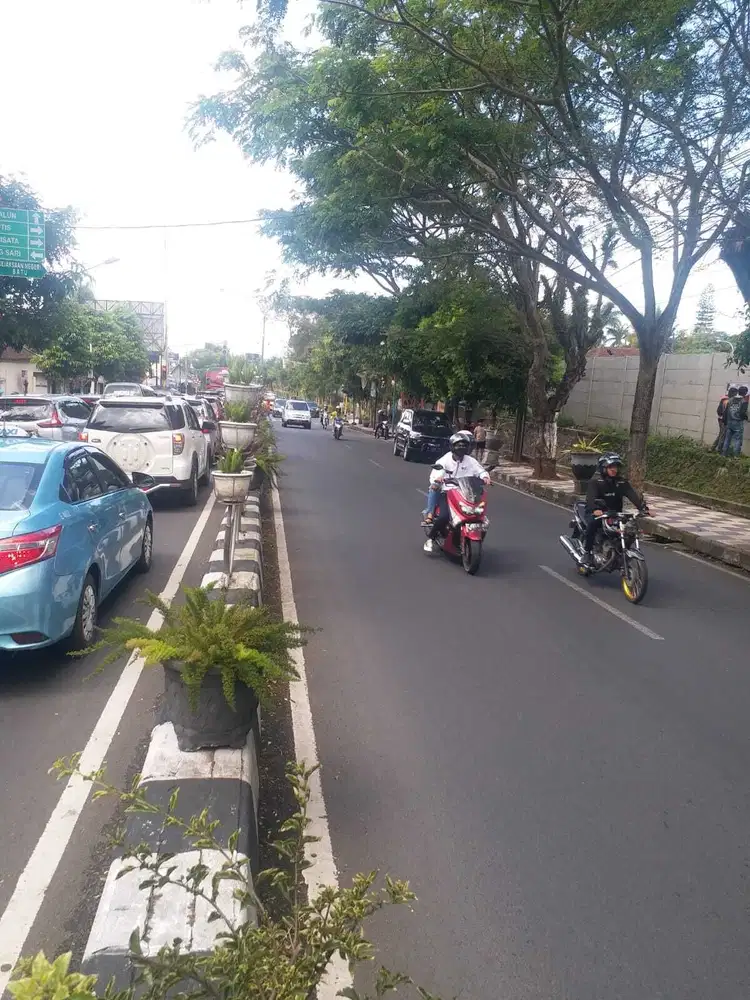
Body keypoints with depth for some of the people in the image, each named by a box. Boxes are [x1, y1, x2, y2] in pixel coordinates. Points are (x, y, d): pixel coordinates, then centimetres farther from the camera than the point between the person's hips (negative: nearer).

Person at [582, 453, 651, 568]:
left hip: (615, 514, 5)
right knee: (593, 522, -36)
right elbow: (590, 497, -23)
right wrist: (595, 509, -45)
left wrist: (643, 507, -26)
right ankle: (587, 552, -20)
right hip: (597, 513, -4)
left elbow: (633, 495, -8)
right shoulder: (595, 481, -6)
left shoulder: (622, 482, 7)